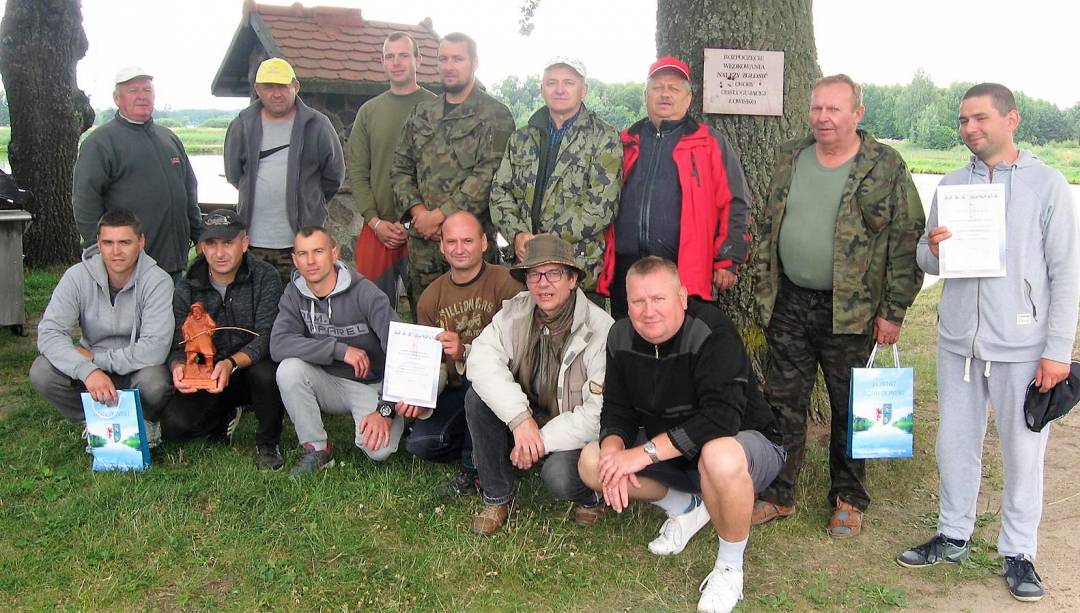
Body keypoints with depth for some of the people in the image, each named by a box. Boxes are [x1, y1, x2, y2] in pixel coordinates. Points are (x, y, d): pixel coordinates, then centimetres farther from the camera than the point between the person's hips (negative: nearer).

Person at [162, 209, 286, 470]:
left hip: (252, 369, -2)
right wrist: (178, 367, -28)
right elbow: (179, 344, -3)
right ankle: (226, 418, 15)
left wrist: (232, 363, -38)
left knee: (265, 371, -37)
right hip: (204, 378, 3)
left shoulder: (265, 277, -11)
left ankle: (268, 443, -9)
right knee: (175, 425, -20)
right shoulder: (187, 289, -1)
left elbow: (267, 336, -20)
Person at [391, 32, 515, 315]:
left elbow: (488, 176, -13)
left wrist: (439, 215, -15)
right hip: (422, 241, 5)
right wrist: (417, 210, -3)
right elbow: (401, 167, 15)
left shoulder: (494, 116, -3)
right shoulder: (422, 113, 15)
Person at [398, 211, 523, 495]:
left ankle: (475, 471, -15)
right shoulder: (430, 297, 5)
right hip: (456, 390, 4)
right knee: (420, 443, -18)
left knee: (475, 374, -36)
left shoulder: (505, 283, -13)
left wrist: (465, 351, -31)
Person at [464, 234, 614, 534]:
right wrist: (520, 418, -33)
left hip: (576, 432, -5)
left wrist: (542, 439, -23)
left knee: (558, 476, -33)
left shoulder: (601, 331, -22)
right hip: (528, 415, 5)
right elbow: (482, 358, -22)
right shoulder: (515, 312, -7)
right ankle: (496, 497, -3)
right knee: (478, 397, -19)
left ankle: (591, 497, 6)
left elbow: (600, 413, -24)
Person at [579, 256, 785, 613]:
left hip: (748, 442, -6)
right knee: (591, 462, -8)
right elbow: (617, 411, -3)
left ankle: (730, 567, -14)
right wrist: (614, 451, -26)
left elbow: (721, 417, -37)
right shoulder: (621, 337, -6)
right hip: (669, 449, 7)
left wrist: (645, 452, -37)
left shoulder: (713, 333, -27)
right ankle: (687, 509, 13)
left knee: (719, 456, -42)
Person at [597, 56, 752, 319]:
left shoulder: (711, 144, 7)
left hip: (687, 274, -3)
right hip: (625, 269, 4)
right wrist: (601, 259, 13)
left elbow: (734, 205, 3)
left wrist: (728, 260, -4)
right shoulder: (627, 143, 17)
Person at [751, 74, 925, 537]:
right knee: (783, 403, 9)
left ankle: (848, 500, 27)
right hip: (789, 304, 4)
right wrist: (763, 287, 10)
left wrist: (893, 310, -9)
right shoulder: (790, 159, 6)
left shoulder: (886, 167, -7)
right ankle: (778, 494, 23)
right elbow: (769, 226, 14)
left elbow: (907, 241, -6)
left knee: (849, 407, 10)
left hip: (851, 310, -3)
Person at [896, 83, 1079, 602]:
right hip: (958, 341, 4)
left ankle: (1018, 551, 22)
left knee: (1023, 451, 6)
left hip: (1021, 346, -4)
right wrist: (932, 251, -12)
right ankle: (954, 535, 29)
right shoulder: (951, 185, 7)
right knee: (955, 443, 13)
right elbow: (926, 261, 12)